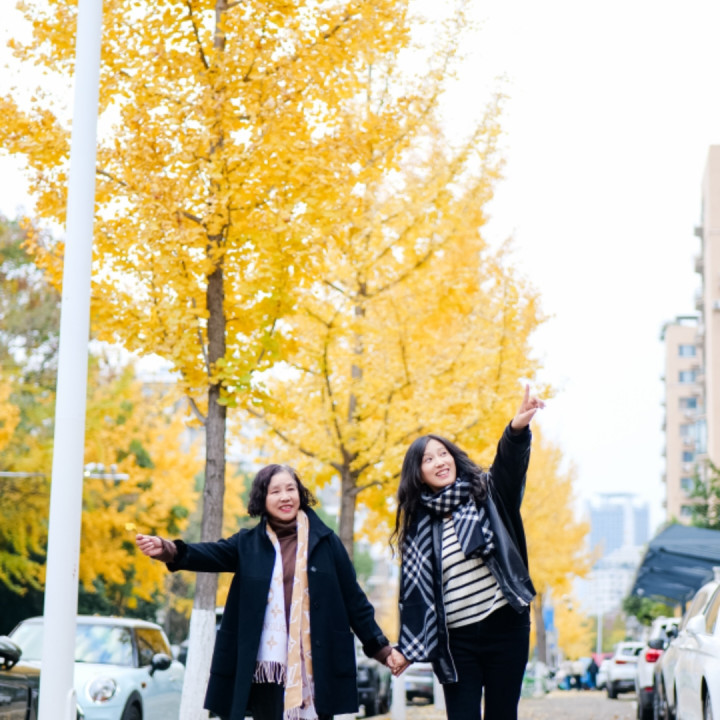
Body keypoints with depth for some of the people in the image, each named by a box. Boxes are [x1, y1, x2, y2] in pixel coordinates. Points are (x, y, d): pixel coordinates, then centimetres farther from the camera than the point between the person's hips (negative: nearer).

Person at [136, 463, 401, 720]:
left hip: (316, 668, -1)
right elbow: (211, 553, -11)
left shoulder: (325, 541, 5)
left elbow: (353, 599, 7)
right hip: (267, 669, 1)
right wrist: (170, 551, -30)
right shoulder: (249, 543, 7)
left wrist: (380, 646, 5)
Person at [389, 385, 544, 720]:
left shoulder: (486, 494, 3)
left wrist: (517, 429, -40)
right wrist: (407, 648, 1)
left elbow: (509, 464, -19)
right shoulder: (418, 526, 7)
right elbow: (413, 590, 7)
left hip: (504, 626, -1)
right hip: (455, 640, 1)